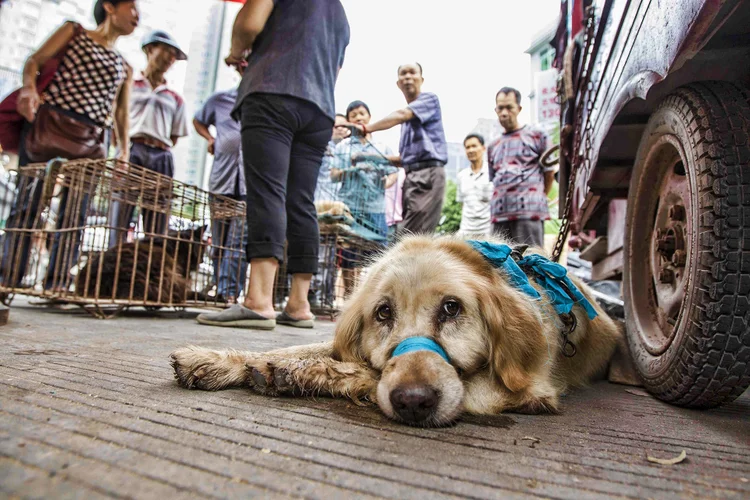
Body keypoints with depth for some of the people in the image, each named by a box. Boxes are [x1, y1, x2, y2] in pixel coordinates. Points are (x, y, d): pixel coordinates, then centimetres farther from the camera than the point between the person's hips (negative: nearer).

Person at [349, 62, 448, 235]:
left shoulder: (430, 99, 3)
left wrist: (367, 128, -20)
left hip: (428, 174, -7)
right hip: (410, 176, 7)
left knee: (409, 237, -16)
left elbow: (401, 115, -15)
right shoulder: (407, 119, 24)